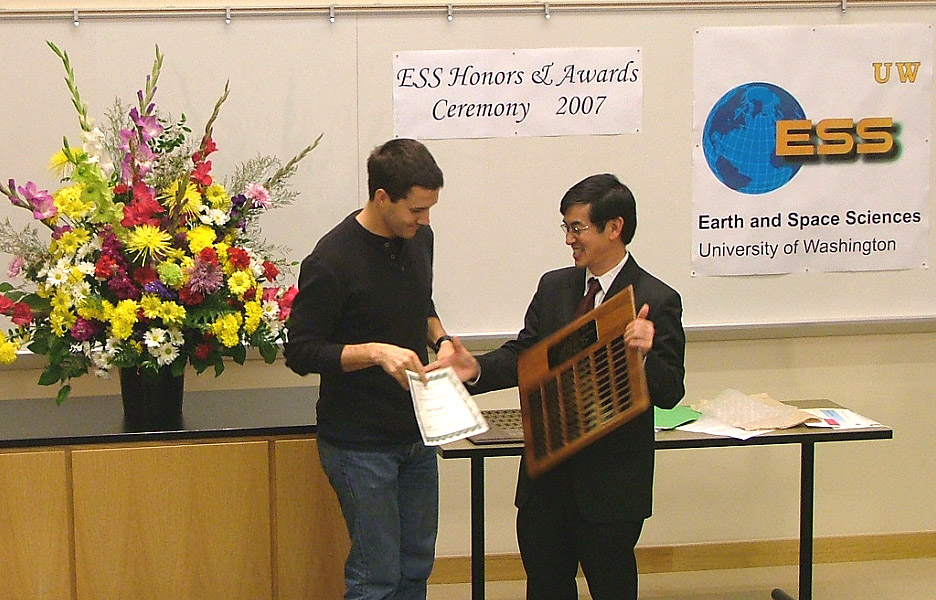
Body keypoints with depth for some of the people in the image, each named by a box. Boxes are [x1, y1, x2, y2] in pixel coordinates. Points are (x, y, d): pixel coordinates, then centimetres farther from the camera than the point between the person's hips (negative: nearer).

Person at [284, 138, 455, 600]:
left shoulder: (418, 239, 4)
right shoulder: (332, 262, -19)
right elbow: (301, 352, -16)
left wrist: (439, 338, 1)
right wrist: (375, 352, -27)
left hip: (415, 434, 7)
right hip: (359, 443, -7)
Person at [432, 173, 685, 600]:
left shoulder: (656, 301, -8)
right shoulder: (554, 287, 8)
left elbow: (670, 393, -11)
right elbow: (524, 356, 8)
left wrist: (645, 354, -30)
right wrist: (477, 369, -10)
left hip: (611, 484, -5)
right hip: (546, 475, 5)